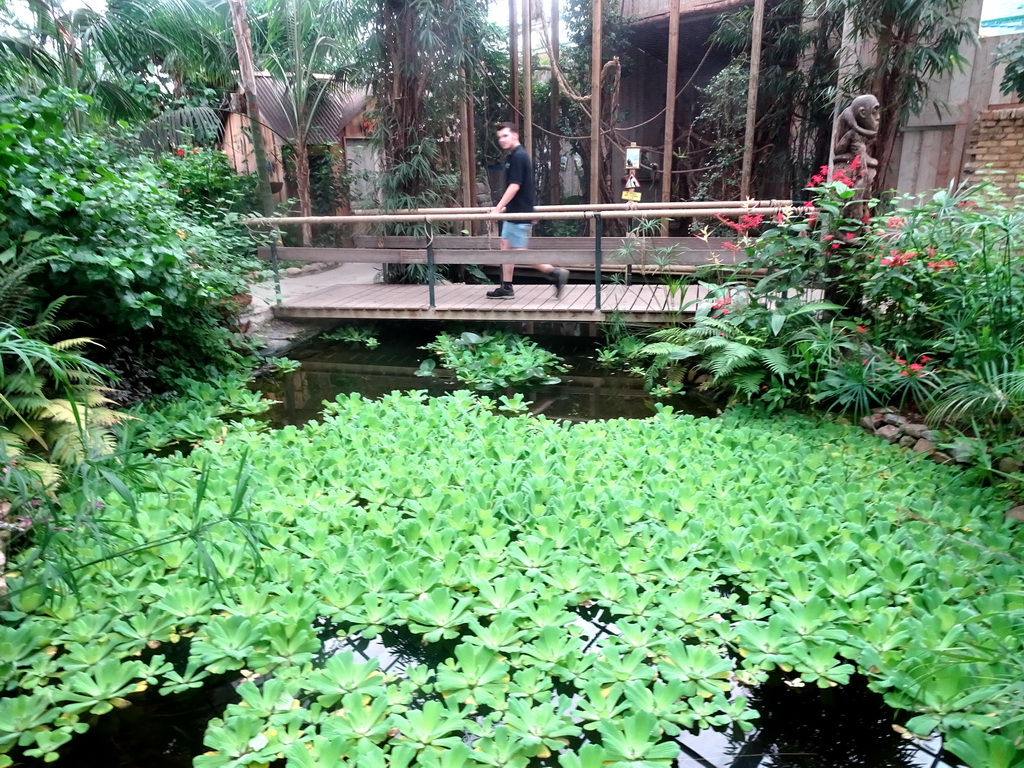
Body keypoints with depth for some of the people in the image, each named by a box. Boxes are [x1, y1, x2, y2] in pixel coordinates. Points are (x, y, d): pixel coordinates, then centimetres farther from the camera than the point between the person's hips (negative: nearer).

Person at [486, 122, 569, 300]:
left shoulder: (518, 157, -16)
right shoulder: (513, 156, 14)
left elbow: (514, 186, -22)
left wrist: (498, 209, -21)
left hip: (519, 213, -10)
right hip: (514, 212, 10)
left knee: (519, 252, -7)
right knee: (506, 247, 11)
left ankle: (555, 273, -3)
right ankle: (506, 288, 15)